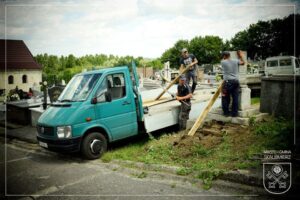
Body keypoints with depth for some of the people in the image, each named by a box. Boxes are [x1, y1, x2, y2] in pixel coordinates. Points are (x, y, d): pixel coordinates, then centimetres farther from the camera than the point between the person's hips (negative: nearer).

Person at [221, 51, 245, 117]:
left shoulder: (223, 62, -3)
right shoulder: (235, 61, 6)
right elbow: (243, 62, 26)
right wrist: (240, 55, 36)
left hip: (228, 82, -4)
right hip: (236, 81, 4)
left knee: (226, 98, 6)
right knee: (235, 98, 6)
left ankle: (226, 112, 12)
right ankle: (234, 113, 12)